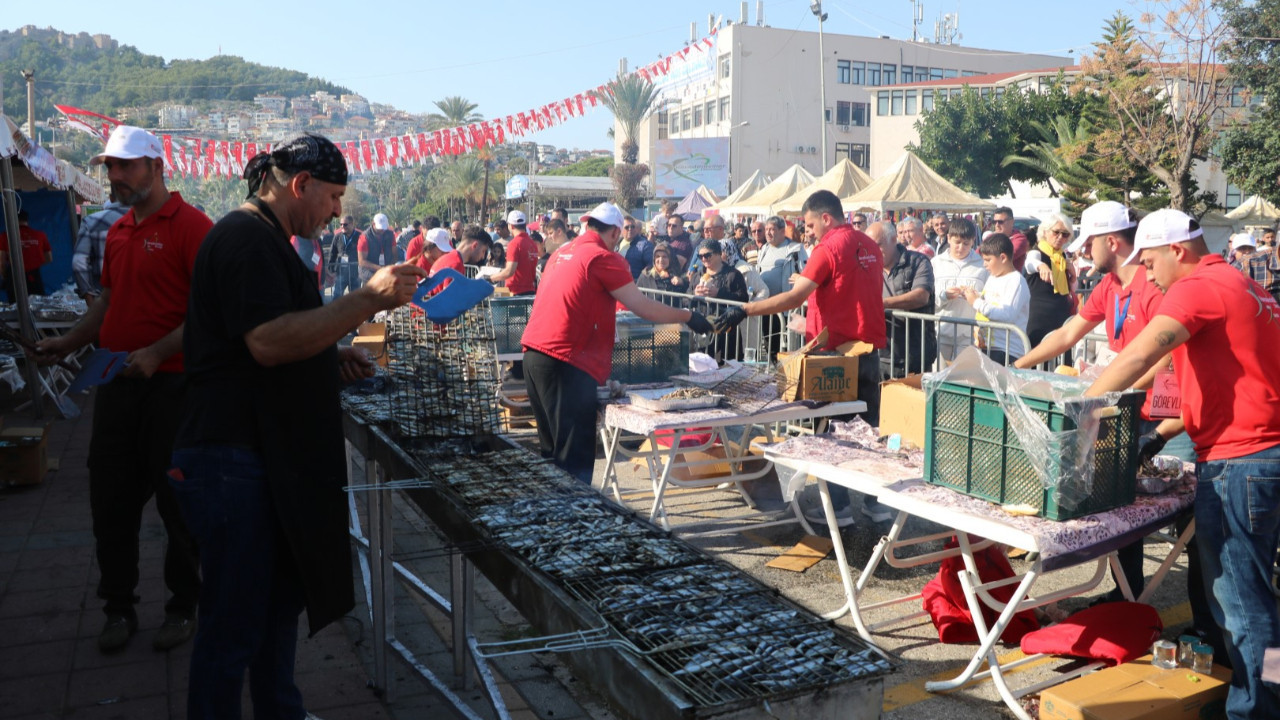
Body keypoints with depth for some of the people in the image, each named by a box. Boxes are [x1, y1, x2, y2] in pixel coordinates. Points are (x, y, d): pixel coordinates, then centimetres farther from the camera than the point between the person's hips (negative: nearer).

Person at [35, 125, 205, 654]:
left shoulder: (190, 226, -11)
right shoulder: (117, 232, 14)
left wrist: (157, 353, -22)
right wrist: (68, 343, 12)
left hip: (170, 385, -7)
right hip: (116, 382, 7)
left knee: (176, 500, 4)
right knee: (111, 498, 12)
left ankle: (183, 607, 20)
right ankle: (118, 607, 26)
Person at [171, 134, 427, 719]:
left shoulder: (262, 238, 19)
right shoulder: (247, 238, -15)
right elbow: (267, 342, -27)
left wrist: (331, 359, 12)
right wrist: (368, 299, -26)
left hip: (268, 454, 11)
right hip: (235, 457, -11)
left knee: (282, 597, 21)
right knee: (236, 621, 0)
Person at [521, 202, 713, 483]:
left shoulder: (561, 253, 16)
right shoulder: (603, 258, -8)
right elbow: (645, 308, -9)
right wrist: (688, 316, 3)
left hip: (534, 354, 9)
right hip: (566, 363, -8)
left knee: (552, 449, 19)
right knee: (576, 455, -2)